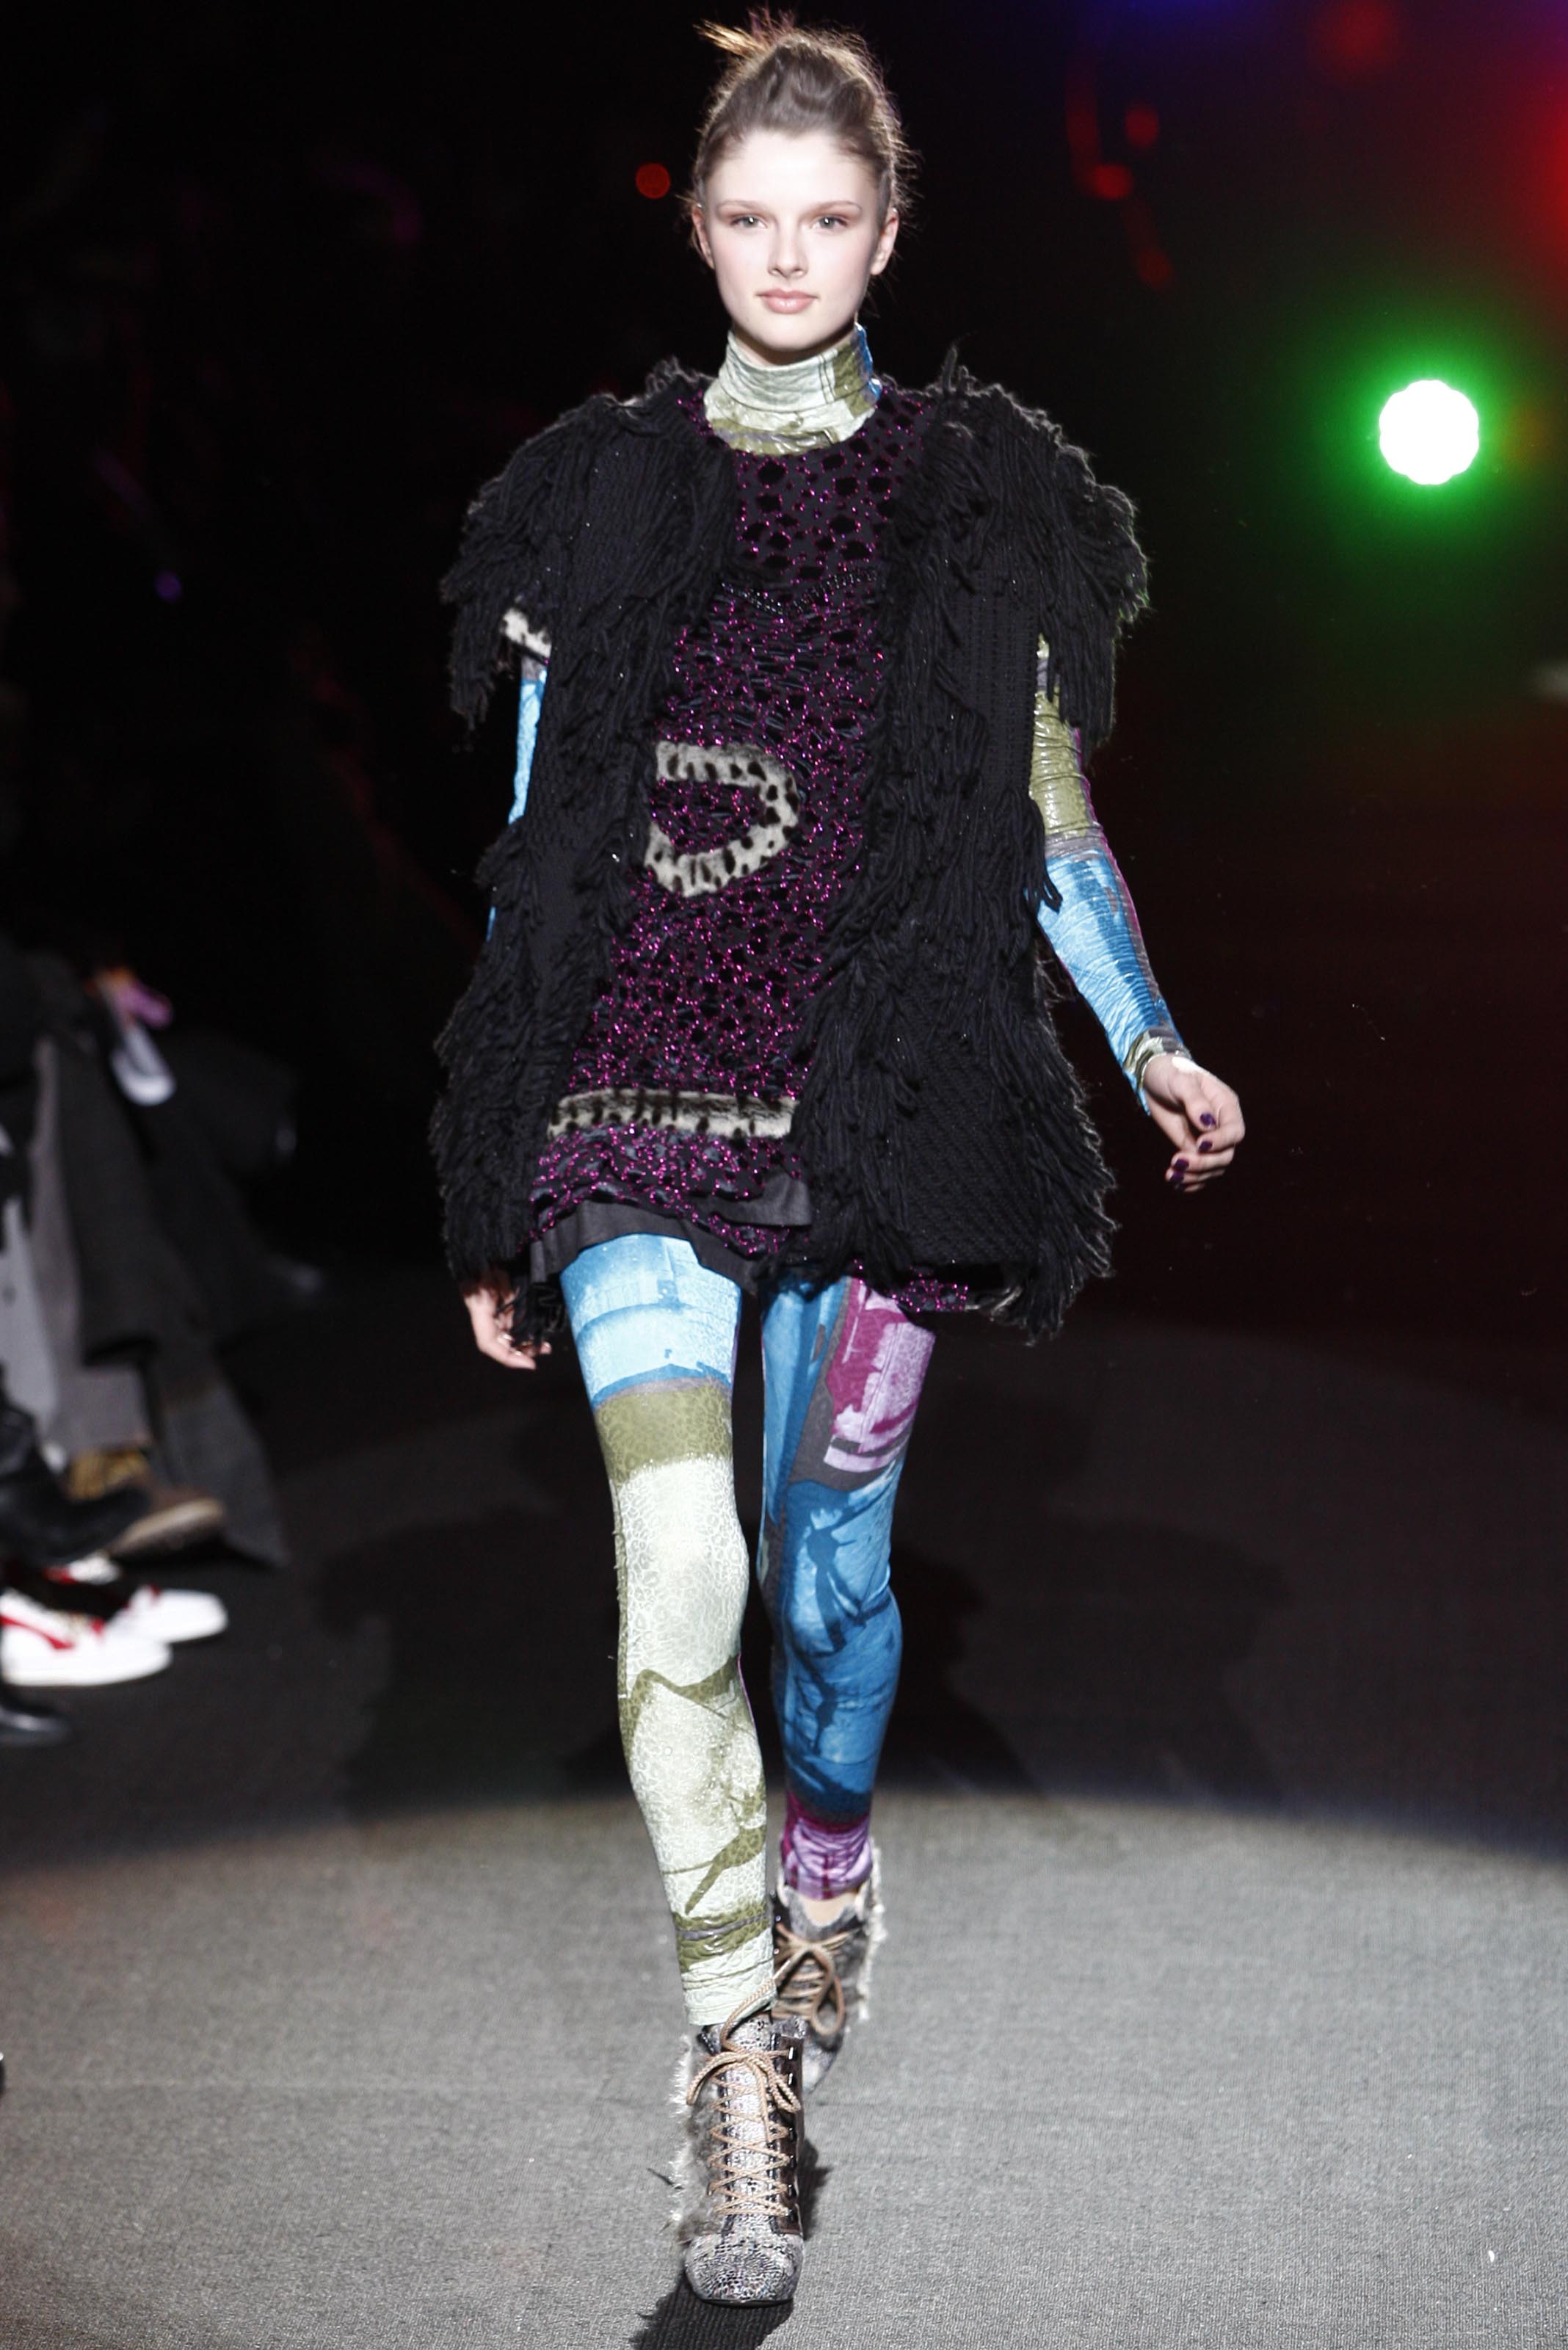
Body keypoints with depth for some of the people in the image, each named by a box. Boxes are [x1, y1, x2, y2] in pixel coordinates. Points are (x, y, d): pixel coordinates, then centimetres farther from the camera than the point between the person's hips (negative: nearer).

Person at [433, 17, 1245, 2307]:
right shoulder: (605, 492, 7)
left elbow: (1050, 821, 11)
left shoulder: (981, 502, 6)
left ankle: (827, 1900, 35)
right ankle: (739, 2046, -2)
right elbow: (539, 853, 10)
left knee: (830, 1555, 7)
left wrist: (1150, 1043, -4)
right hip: (639, 1094, 0)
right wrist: (496, 1197, 9)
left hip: (875, 1100, 0)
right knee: (678, 1578, -12)